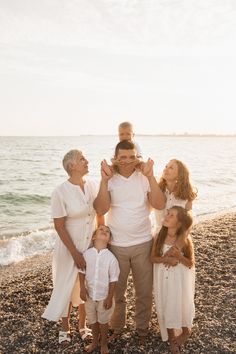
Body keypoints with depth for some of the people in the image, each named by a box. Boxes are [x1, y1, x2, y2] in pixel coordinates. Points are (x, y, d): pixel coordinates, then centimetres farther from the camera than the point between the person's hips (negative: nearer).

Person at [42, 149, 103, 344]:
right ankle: (65, 328, 36)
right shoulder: (61, 192, -17)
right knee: (67, 288, 12)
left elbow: (100, 215, 5)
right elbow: (59, 226, -15)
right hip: (70, 248, -4)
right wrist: (75, 253, -14)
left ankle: (83, 325, 39)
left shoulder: (92, 185, -5)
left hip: (92, 246, 4)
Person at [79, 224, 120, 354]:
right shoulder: (87, 254, -12)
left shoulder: (111, 257, -18)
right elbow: (82, 271, -1)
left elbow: (113, 279, -12)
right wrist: (82, 288, -9)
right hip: (90, 295, 2)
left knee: (103, 321, 17)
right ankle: (94, 341, 45)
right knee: (93, 320, 21)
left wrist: (110, 297, -11)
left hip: (104, 296, -2)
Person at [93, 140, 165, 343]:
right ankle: (116, 327, 41)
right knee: (116, 291, 17)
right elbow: (100, 210, -17)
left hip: (143, 244, 1)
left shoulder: (144, 178, -4)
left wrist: (150, 176, -21)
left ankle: (143, 329, 39)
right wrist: (105, 180, -23)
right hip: (116, 245, 0)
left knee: (144, 291, 15)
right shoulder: (109, 180, -5)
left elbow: (160, 205, -15)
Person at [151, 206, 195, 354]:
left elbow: (191, 263, -10)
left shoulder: (185, 239, -18)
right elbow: (153, 257, -4)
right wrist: (166, 259, -22)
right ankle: (171, 337, 38)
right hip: (164, 279, 3)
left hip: (180, 280, -2)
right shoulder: (160, 236, -12)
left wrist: (179, 257, -29)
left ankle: (185, 332, 44)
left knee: (181, 305, 12)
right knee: (166, 306, 13)